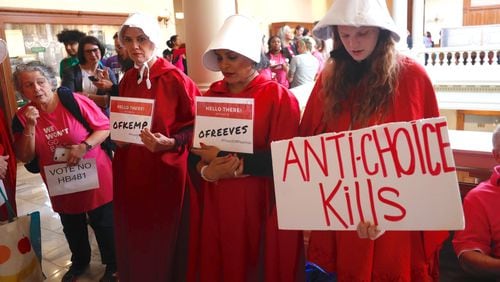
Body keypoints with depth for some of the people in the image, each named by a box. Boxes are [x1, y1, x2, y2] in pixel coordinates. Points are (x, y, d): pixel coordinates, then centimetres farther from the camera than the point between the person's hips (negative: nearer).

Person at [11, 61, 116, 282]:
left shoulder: (75, 101, -17)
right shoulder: (23, 116, -5)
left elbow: (105, 126, -12)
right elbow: (25, 157, -7)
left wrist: (84, 146, -26)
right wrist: (30, 127, -20)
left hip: (94, 179, -4)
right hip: (62, 186, 4)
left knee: (104, 226, 11)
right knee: (73, 229, 24)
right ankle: (79, 262, 51)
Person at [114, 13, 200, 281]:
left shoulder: (175, 78, -12)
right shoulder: (127, 80, 8)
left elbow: (196, 125, -10)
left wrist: (169, 143, -24)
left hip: (166, 169, -6)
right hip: (130, 169, 6)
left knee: (164, 236, 8)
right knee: (134, 234, 17)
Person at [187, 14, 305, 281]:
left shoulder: (279, 96, -8)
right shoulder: (210, 95, 8)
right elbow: (197, 150, 8)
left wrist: (224, 158, -15)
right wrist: (206, 171, -14)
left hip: (263, 206, -4)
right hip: (216, 204, 5)